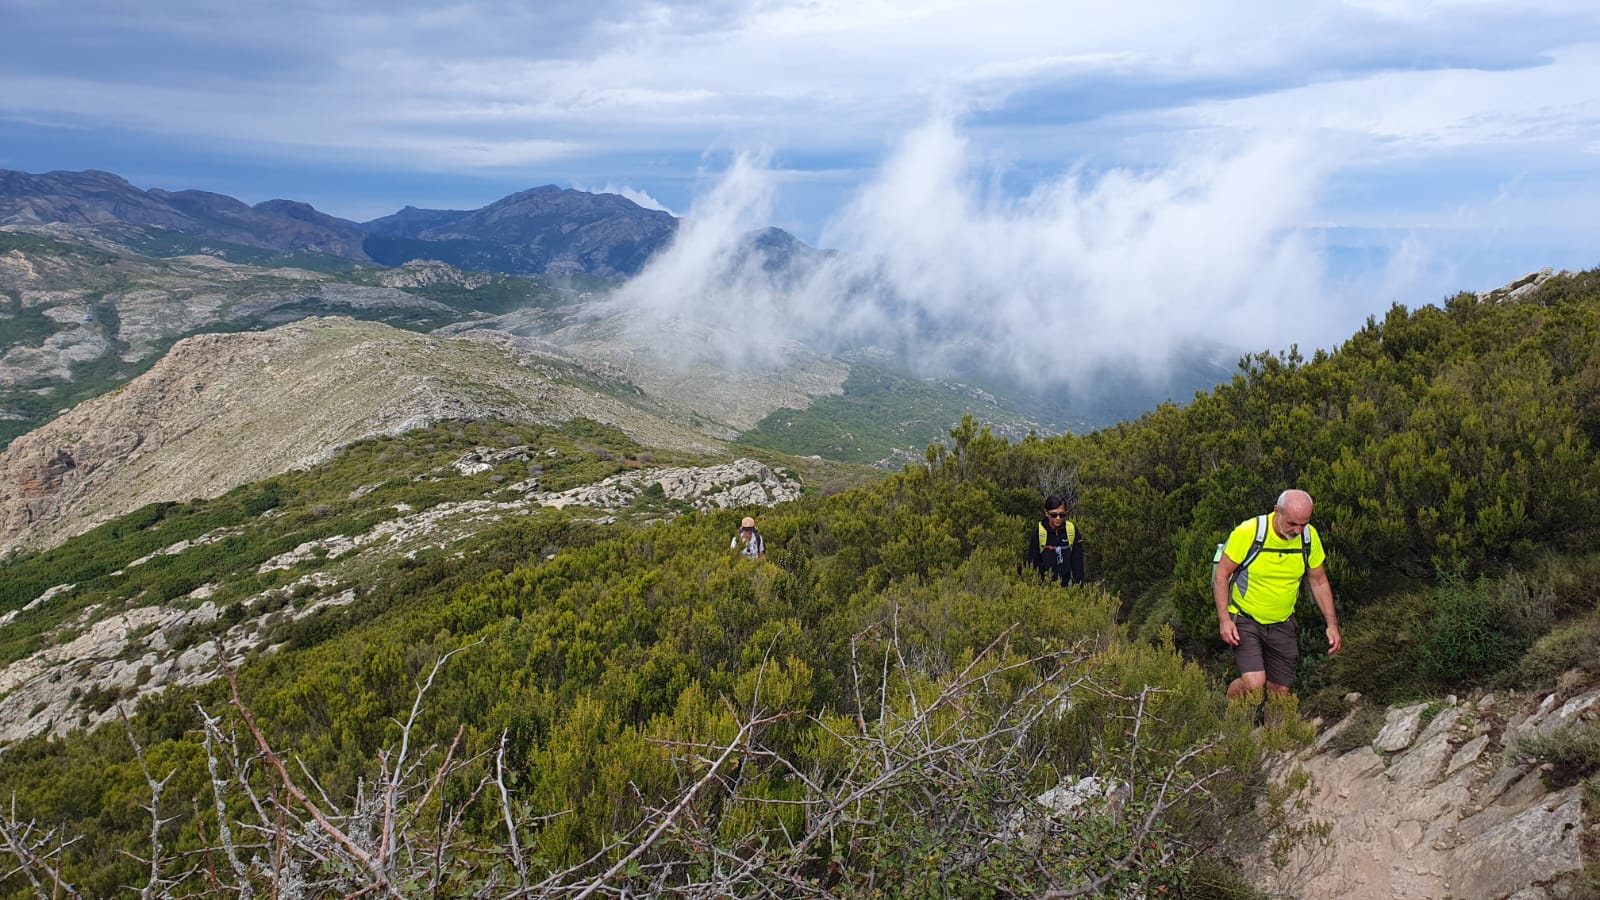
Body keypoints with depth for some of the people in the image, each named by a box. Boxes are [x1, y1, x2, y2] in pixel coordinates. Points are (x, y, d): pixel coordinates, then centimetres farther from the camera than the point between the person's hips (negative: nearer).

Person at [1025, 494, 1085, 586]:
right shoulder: (1037, 533, -9)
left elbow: (1078, 563, 1)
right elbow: (1032, 563, -5)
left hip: (1066, 585, 2)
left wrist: (1078, 586, -3)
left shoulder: (1072, 530, -4)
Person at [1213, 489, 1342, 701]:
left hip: (1282, 624, 5)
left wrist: (1332, 624, 3)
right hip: (1245, 619, -4)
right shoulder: (1248, 532, -20)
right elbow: (1221, 575, -12)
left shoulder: (1309, 536, -6)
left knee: (1280, 691, 5)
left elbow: (1319, 581, 7)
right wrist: (1224, 619, -19)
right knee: (1254, 684, -19)